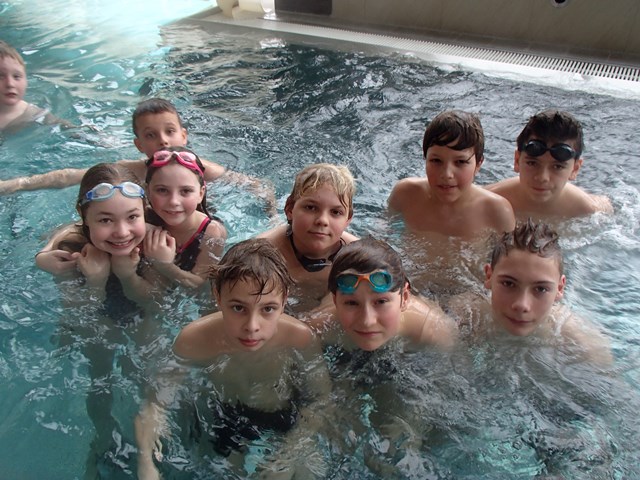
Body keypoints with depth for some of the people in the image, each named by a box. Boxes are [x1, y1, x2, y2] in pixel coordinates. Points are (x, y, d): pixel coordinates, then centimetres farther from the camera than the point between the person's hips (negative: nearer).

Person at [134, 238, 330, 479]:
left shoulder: (299, 338, -33)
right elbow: (154, 406, -23)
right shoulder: (194, 340, -31)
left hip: (281, 425, 0)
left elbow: (323, 398, -19)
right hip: (221, 422, 0)